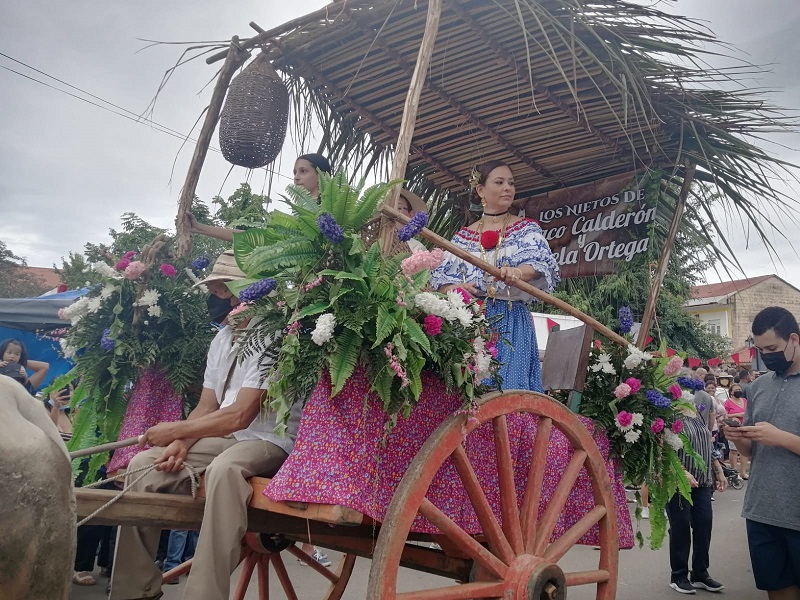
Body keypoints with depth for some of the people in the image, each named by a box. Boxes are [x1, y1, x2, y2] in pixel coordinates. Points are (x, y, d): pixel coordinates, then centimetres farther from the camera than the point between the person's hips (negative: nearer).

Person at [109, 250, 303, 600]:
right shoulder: (222, 338, 11)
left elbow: (240, 415, -22)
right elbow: (206, 407, 11)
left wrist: (174, 430, -12)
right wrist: (181, 443, -9)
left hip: (269, 442, -8)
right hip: (224, 438, 8)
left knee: (223, 469, -39)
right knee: (144, 464, -6)